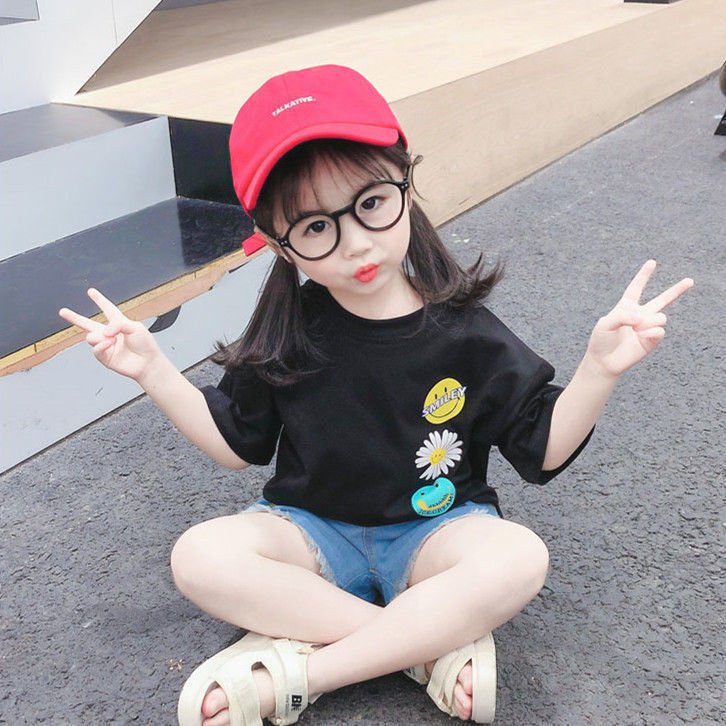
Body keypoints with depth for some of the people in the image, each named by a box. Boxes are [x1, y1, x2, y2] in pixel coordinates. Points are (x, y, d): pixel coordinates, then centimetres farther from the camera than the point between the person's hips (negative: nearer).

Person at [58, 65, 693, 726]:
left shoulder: (462, 330, -11)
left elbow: (544, 448, -6)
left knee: (519, 558, -33)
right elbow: (237, 443, 5)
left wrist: (601, 367, -22)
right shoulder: (287, 334, -7)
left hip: (436, 529, -1)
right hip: (312, 531, 2)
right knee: (201, 557, -26)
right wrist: (154, 371, -5)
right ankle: (440, 644, -22)